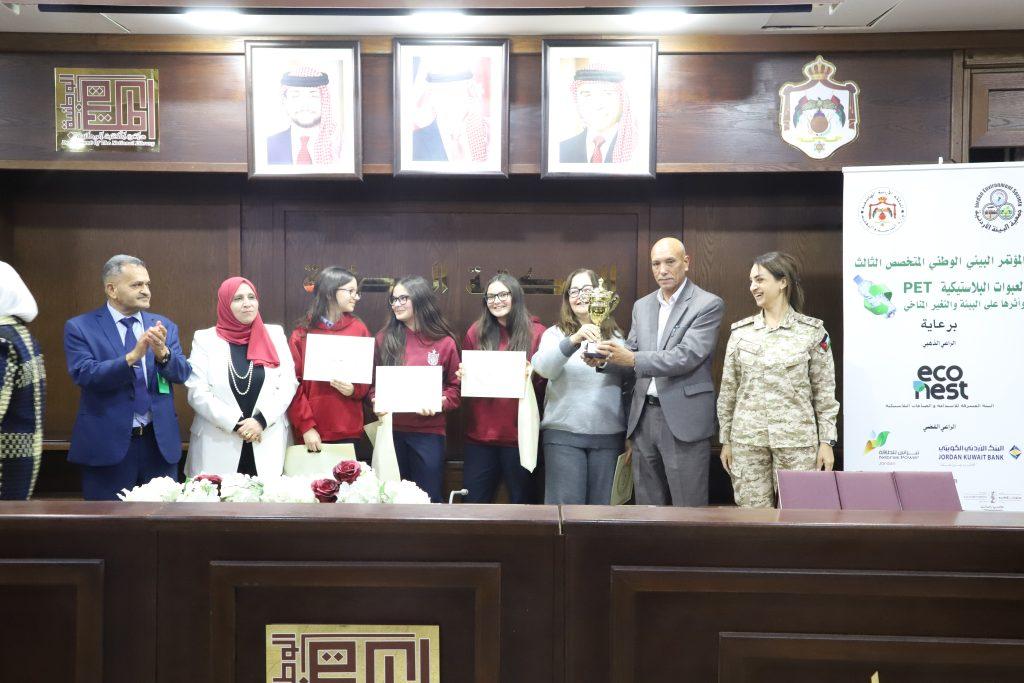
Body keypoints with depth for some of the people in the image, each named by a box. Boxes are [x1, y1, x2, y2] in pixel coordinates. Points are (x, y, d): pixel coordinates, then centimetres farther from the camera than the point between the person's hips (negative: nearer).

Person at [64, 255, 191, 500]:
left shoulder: (164, 326, 8)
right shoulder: (79, 327, -3)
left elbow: (182, 374, -2)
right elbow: (84, 375, -16)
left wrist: (162, 352, -23)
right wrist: (132, 356, -28)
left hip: (160, 443, 3)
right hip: (108, 445, -3)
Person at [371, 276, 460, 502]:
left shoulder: (444, 342, -1)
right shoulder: (384, 338, 4)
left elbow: (456, 386, 3)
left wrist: (439, 403, -15)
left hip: (429, 432, -2)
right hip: (391, 429, 2)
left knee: (428, 498, 4)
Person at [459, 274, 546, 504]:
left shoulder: (536, 333, -2)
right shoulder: (476, 332, 7)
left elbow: (547, 380, -1)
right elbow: (464, 373, 16)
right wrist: (462, 376, -5)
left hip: (519, 435, -2)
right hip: (479, 433, 3)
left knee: (521, 503, 10)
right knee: (474, 503, 8)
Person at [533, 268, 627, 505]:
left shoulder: (616, 336, 11)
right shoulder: (555, 334, 5)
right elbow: (543, 368, -14)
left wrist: (630, 436, 9)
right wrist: (573, 341, -30)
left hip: (609, 434, 2)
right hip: (563, 434, -2)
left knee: (602, 507, 5)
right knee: (566, 507, -3)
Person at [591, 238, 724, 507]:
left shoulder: (708, 305, -5)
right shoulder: (642, 305, 15)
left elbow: (687, 356, -17)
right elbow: (631, 355, 14)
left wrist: (633, 359, -25)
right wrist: (604, 358, -8)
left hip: (683, 418, -6)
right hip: (644, 416, 6)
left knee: (688, 509, -1)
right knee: (647, 506, 11)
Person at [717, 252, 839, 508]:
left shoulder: (812, 331, 0)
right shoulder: (740, 331, 6)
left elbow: (824, 391, 2)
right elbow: (728, 389, 9)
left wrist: (826, 441, -2)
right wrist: (726, 439, 8)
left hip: (796, 438, -2)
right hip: (747, 439, 2)